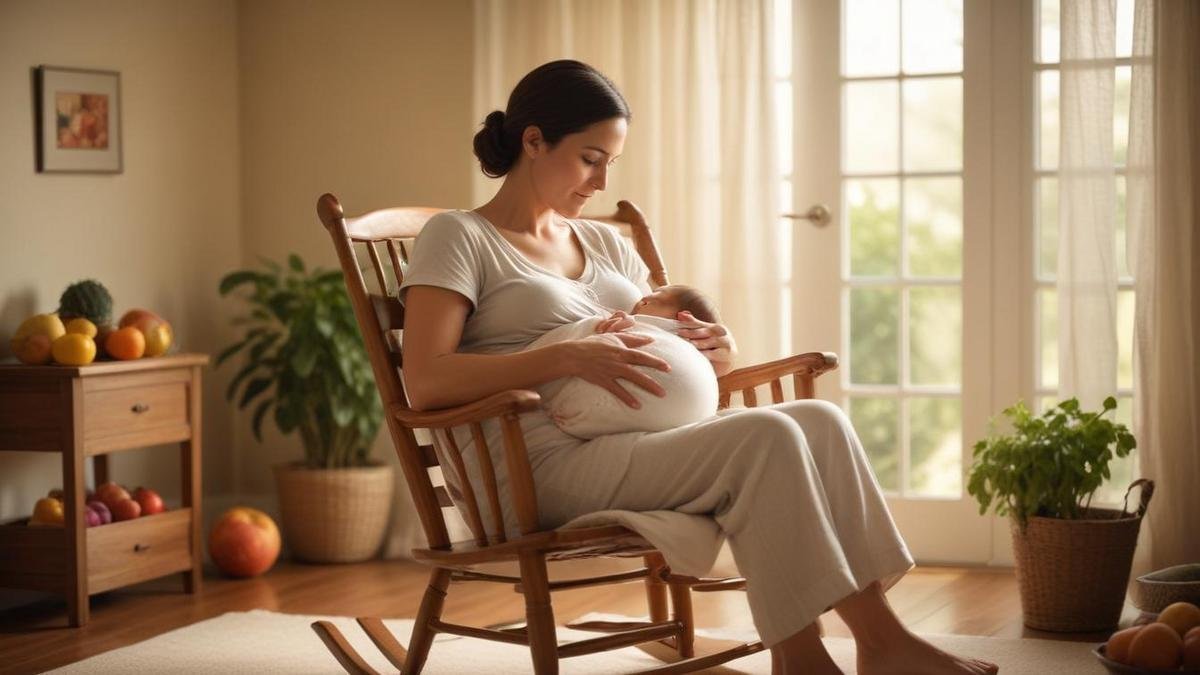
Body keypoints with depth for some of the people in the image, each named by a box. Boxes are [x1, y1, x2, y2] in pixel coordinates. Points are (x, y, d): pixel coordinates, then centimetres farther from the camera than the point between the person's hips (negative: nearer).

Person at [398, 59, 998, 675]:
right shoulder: (457, 237, 1)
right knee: (764, 437, -25)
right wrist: (566, 358, -24)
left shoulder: (605, 244, 23)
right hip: (540, 469, -7)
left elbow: (662, 350, 26)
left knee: (819, 420, -13)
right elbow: (424, 382, -13)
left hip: (633, 448, 7)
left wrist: (717, 349, 0)